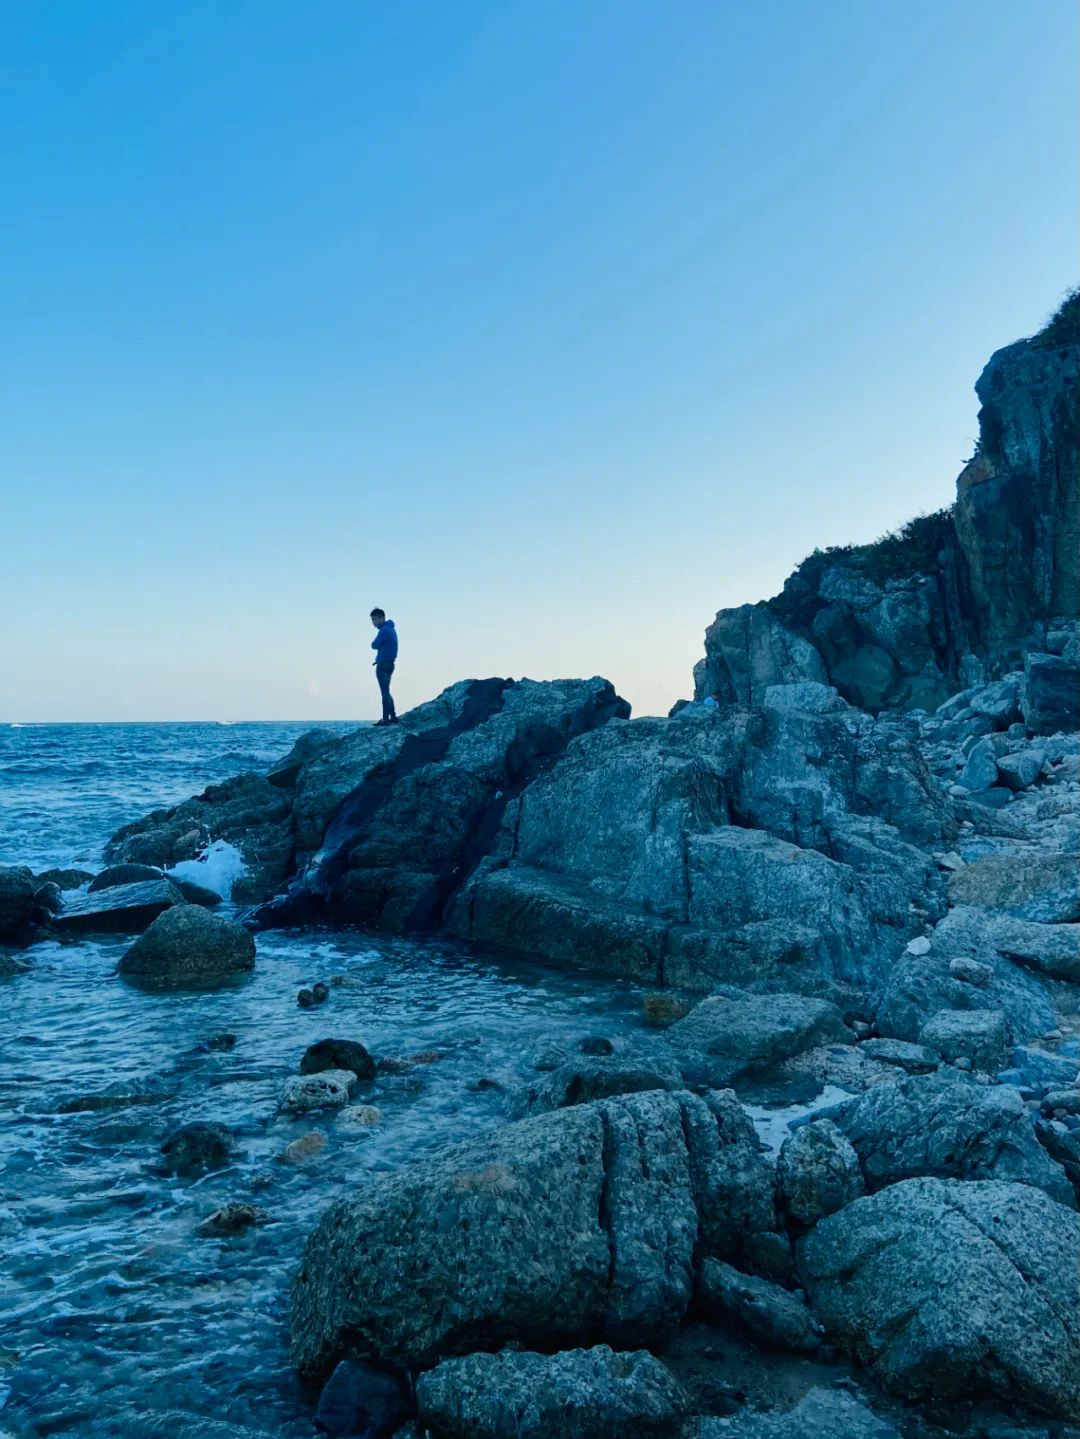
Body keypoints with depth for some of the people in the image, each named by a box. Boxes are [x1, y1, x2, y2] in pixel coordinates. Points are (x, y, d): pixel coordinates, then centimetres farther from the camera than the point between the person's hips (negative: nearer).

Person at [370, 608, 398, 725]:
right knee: (386, 692, 16)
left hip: (383, 665, -10)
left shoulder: (384, 630, -16)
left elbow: (374, 645, -15)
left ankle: (386, 719, -9)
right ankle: (393, 717, 17)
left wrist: (374, 643, 7)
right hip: (389, 663, 10)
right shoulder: (391, 629, 16)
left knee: (385, 692, -8)